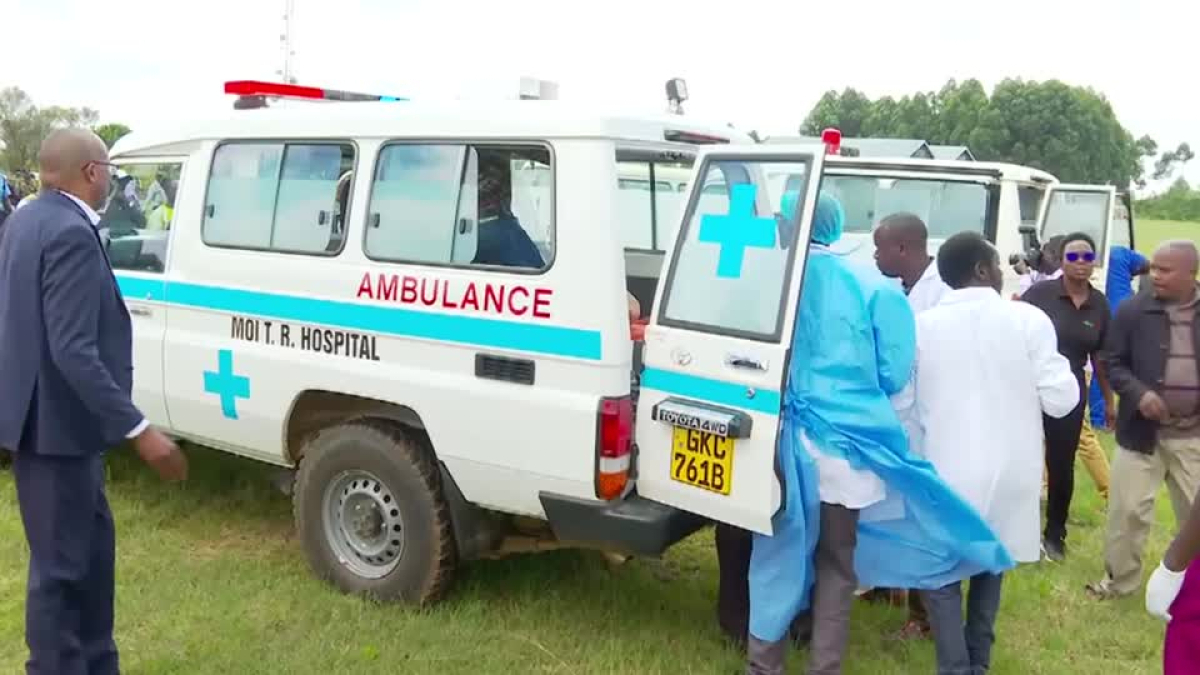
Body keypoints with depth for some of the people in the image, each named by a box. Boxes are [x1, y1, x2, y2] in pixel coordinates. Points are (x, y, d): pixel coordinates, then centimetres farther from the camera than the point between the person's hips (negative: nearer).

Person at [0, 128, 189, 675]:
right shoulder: (71, 233, -22)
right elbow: (73, 352, -28)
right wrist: (139, 430, -27)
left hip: (46, 416, 11)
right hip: (56, 424, -11)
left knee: (91, 542, 20)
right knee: (60, 562, 2)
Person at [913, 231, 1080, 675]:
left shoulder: (922, 325, -6)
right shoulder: (1028, 320, -9)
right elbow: (1060, 400, -7)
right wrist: (1049, 366, 11)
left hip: (947, 473, -1)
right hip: (1009, 473, 2)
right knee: (989, 567, 21)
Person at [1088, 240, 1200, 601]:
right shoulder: (1133, 310, -5)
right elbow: (1113, 362, -1)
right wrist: (1138, 393, -19)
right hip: (1143, 430, -1)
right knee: (1128, 509, 5)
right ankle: (1120, 578, 23)